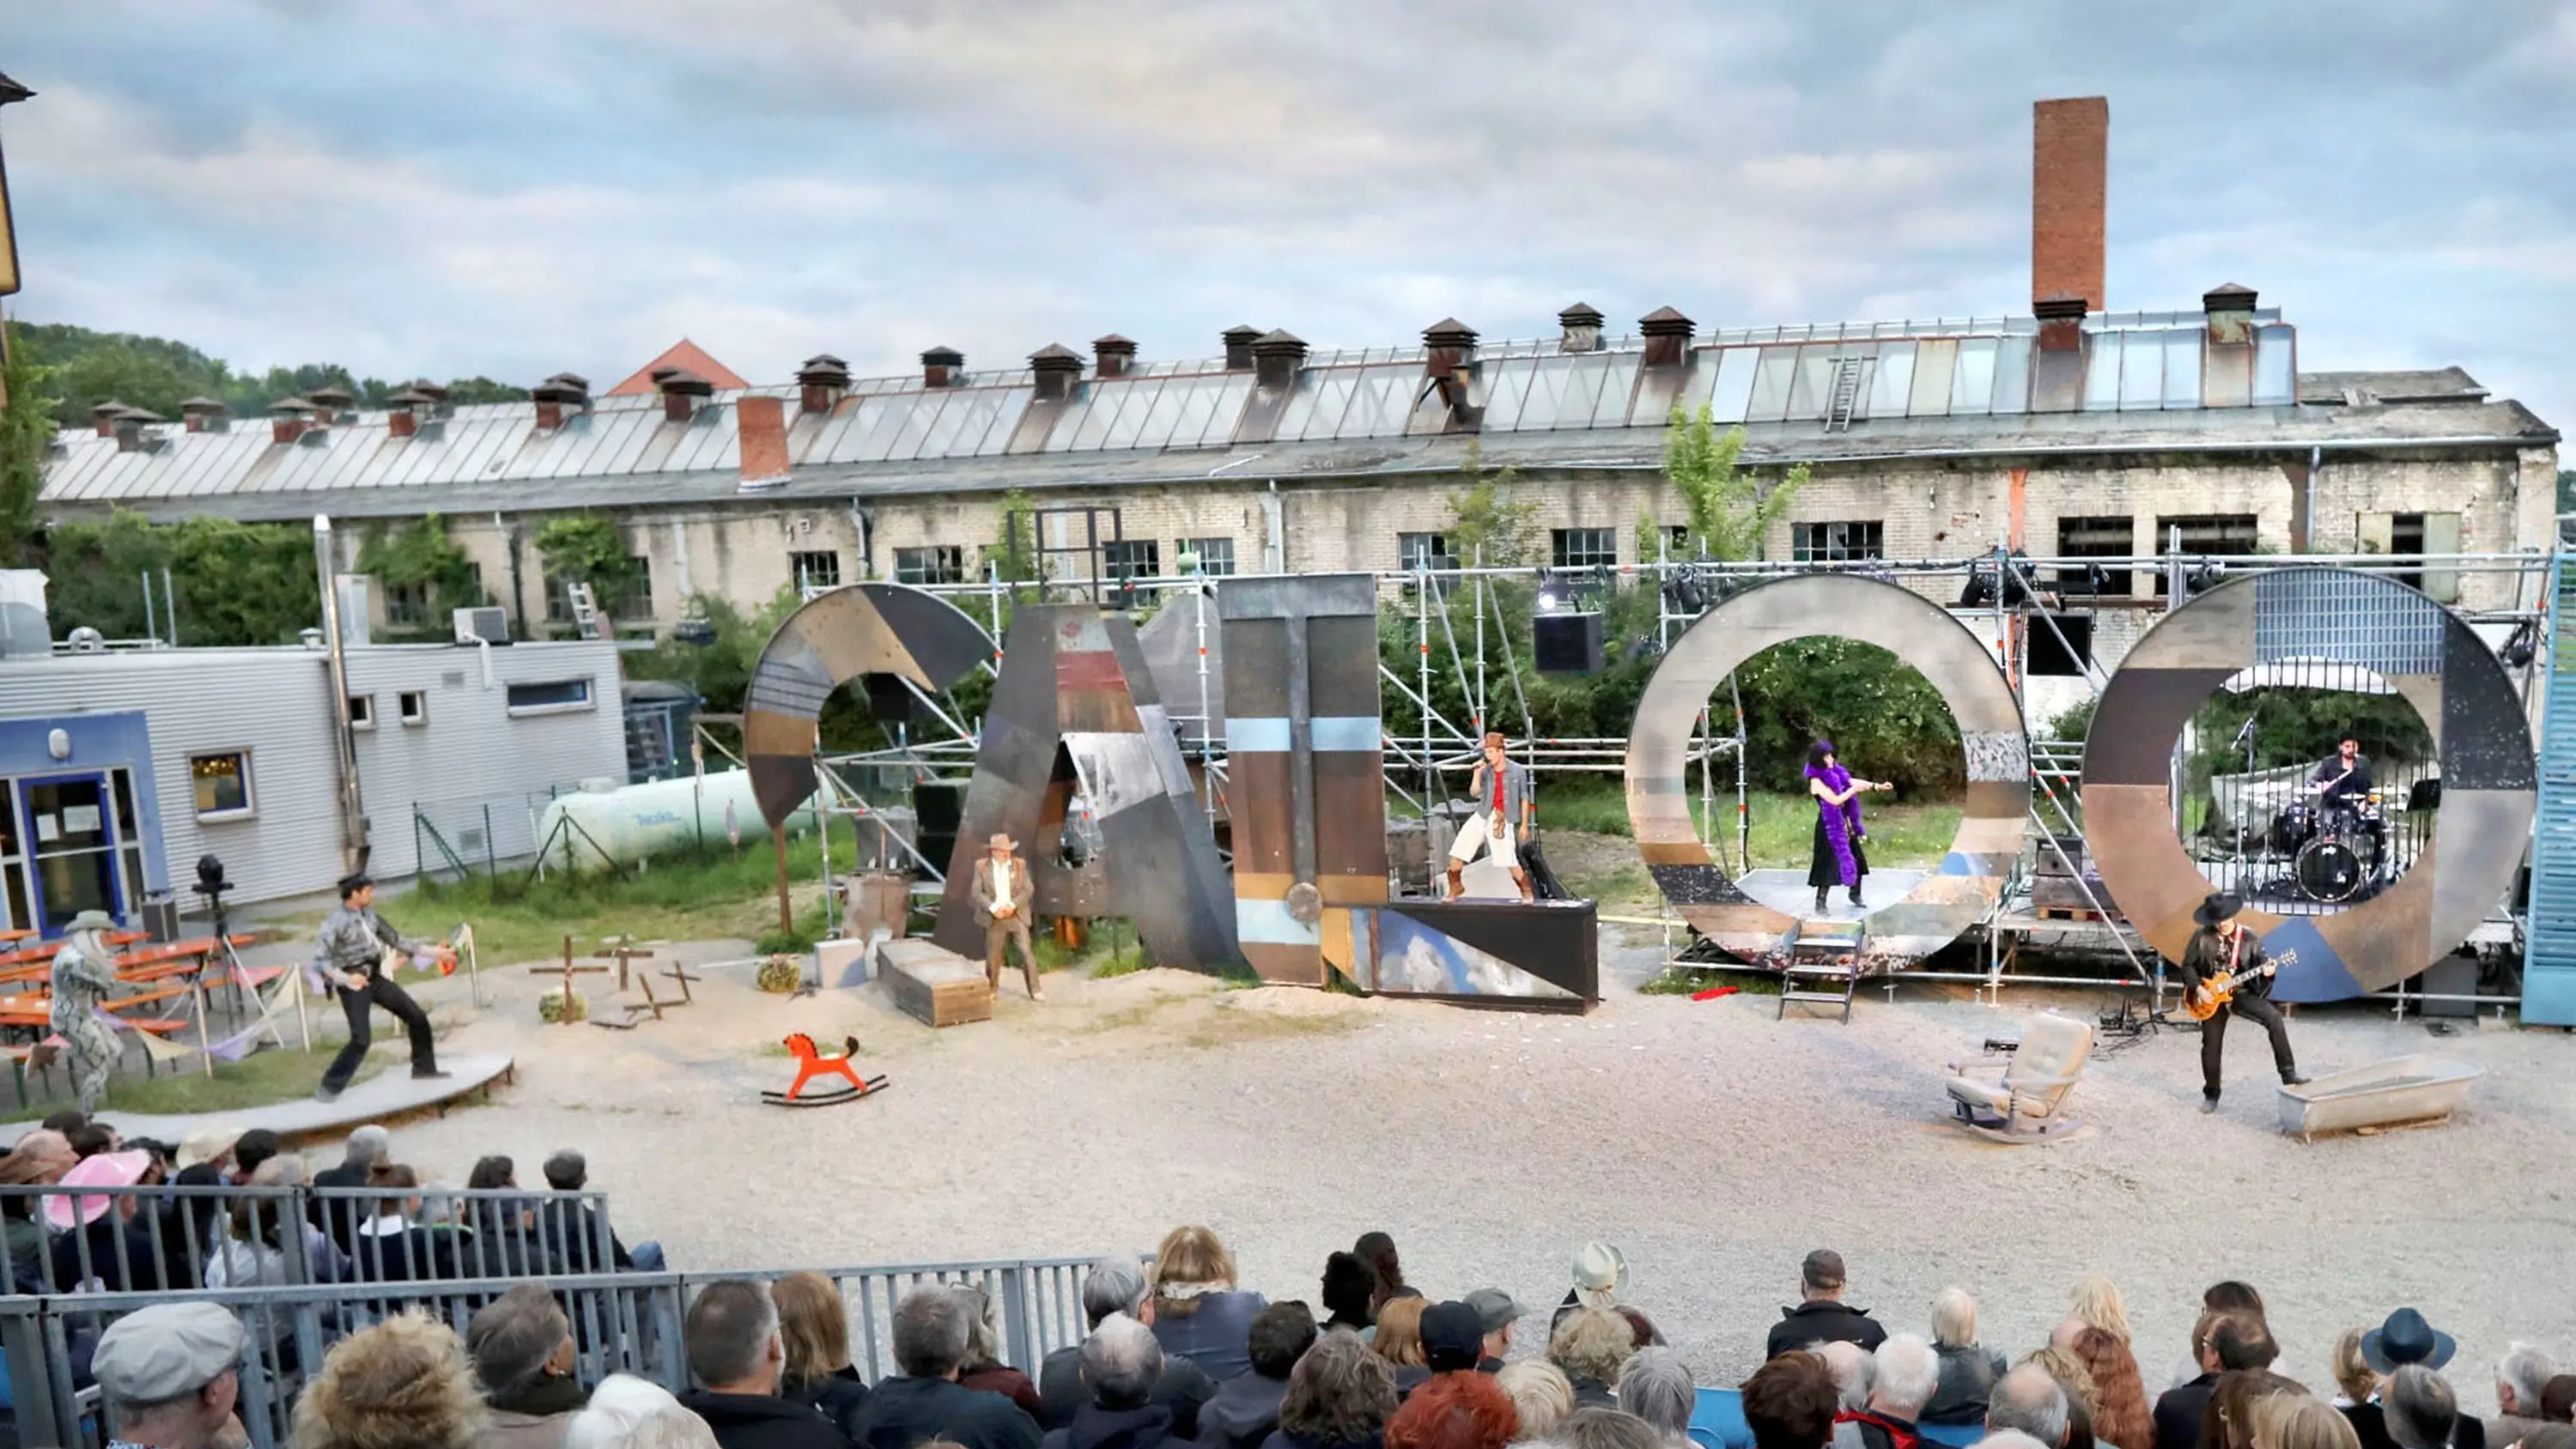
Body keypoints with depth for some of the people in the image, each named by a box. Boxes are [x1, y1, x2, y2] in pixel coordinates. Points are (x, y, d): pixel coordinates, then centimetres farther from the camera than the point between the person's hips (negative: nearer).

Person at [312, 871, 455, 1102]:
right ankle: (330, 1087, -1)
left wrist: (434, 951, 14)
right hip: (354, 985, -7)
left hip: (376, 978, 7)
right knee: (361, 1039, -16)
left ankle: (424, 1067, 25)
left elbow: (396, 940, 16)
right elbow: (320, 959, -20)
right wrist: (346, 978, -35)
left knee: (417, 1016, 9)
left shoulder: (369, 916, 8)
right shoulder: (335, 923, -14)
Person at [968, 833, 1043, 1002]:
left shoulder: (1019, 864, 2)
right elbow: (976, 892, -4)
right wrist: (993, 908, -16)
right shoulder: (981, 866, 0)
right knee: (993, 955, 6)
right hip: (994, 918, 0)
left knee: (1027, 951, -7)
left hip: (1017, 915, 0)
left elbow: (1028, 889, -1)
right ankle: (991, 990, 24)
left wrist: (1012, 905, -14)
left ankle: (1035, 990, -1)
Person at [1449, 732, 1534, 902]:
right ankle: (1456, 888, 19)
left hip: (1502, 819, -3)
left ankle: (1527, 892, 17)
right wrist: (1477, 773, -20)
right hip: (1482, 815, 3)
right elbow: (1474, 793, -9)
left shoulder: (1518, 771, -6)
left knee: (1510, 861, -5)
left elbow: (1524, 798, 2)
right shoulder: (1486, 770, -1)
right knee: (1457, 851, 0)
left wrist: (1524, 824, 2)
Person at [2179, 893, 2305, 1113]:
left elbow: (2259, 959, -5)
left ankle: (2289, 1075, -19)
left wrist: (2266, 969, -29)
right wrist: (2198, 989, -13)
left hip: (2240, 993, 0)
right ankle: (2211, 1094, 21)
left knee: (2274, 1017, -24)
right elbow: (2188, 966, -1)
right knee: (2211, 1045, 3)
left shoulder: (2247, 937, -4)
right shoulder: (2202, 937, -6)